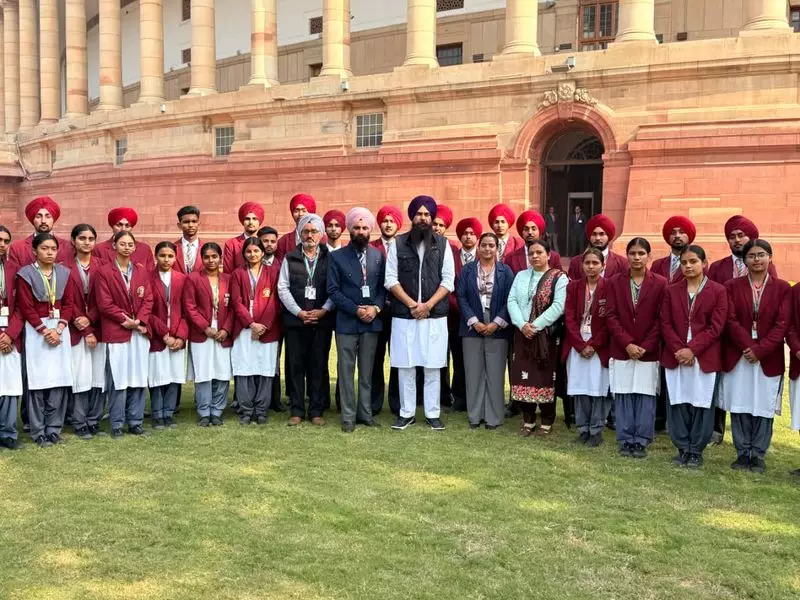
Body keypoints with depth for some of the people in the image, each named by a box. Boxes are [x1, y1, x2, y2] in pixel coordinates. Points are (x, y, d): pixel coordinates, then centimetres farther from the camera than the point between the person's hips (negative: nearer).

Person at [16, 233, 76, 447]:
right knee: (38, 381, -2)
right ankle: (39, 432, 7)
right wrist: (45, 330, -15)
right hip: (36, 331, -3)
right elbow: (26, 308, -8)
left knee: (59, 380, 2)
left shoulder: (64, 273, 7)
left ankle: (54, 429, 13)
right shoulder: (26, 274, -5)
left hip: (60, 329, 4)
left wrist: (58, 329, -9)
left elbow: (68, 304, 5)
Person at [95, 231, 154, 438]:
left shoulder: (142, 271, 12)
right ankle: (116, 424, 9)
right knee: (118, 380, -1)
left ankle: (135, 421, 15)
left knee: (138, 378, 6)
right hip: (116, 332, -4)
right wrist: (125, 319, -11)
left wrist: (139, 321, -8)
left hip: (140, 331, 4)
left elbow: (148, 299, 6)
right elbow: (104, 304, -7)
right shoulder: (104, 272, -2)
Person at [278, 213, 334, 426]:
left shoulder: (329, 258, 5)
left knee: (319, 366, 3)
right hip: (295, 320, 1)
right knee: (296, 366, 3)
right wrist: (299, 312, -8)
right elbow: (282, 288, 3)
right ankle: (297, 410, 11)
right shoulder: (290, 258, 9)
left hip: (322, 320, -1)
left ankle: (316, 411, 11)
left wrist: (323, 310, -13)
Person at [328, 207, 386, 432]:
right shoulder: (337, 257, -1)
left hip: (372, 321, 3)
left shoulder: (378, 256, 8)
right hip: (346, 322, -3)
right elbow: (333, 290, -5)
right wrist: (356, 310, -13)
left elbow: (384, 286, 6)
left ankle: (365, 412, 19)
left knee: (367, 371, 10)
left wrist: (375, 307, -11)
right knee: (347, 371, 2)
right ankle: (348, 416, 9)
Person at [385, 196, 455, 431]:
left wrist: (428, 305, -11)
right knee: (405, 366, 5)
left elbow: (448, 280, 0)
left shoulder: (443, 244, 4)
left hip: (435, 316, 0)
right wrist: (412, 304, -10)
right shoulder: (398, 244, 4)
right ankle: (406, 413, 15)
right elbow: (391, 279, -1)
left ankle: (433, 413, 14)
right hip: (403, 316, 0)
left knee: (432, 367, 4)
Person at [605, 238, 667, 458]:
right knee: (623, 396, 4)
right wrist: (627, 343, -10)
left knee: (646, 397, 2)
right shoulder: (614, 282, 4)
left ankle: (642, 442, 12)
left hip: (648, 352, -1)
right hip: (621, 350, 1)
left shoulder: (660, 283, 0)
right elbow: (611, 316, 0)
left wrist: (645, 346, -11)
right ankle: (626, 440, 14)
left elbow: (660, 319, -3)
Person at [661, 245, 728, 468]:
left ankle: (696, 451, 14)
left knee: (702, 405, 3)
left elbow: (716, 327, -6)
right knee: (678, 405, 4)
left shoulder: (718, 291, 0)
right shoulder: (671, 291, 8)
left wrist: (692, 349, -15)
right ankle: (683, 449, 15)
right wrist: (678, 350, -11)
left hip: (705, 358, -2)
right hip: (675, 356, 2)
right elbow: (666, 324, 3)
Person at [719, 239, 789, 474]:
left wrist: (760, 350, -14)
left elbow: (782, 324, -5)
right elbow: (731, 320, -4)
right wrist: (749, 346, -14)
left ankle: (758, 455, 15)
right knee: (739, 408, 5)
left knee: (764, 408, 4)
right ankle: (743, 454, 16)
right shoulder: (732, 286, 3)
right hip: (738, 357, 1)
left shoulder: (782, 288, 2)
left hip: (769, 358, 0)